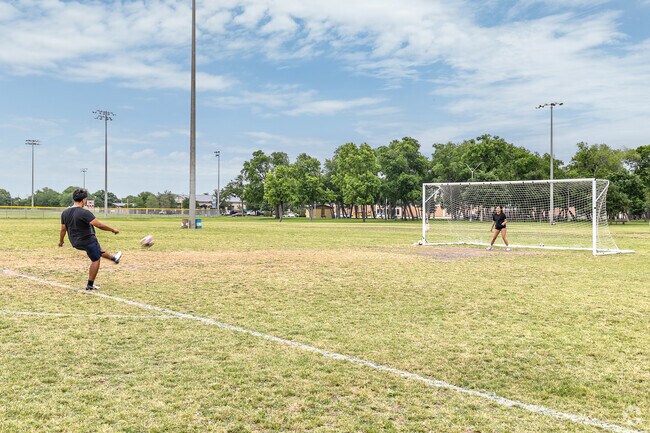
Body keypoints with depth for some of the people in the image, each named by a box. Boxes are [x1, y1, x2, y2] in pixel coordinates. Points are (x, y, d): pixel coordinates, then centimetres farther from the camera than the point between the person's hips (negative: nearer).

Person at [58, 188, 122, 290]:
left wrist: (61, 241, 21)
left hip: (75, 242, 8)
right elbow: (99, 225, -27)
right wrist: (113, 230, -16)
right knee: (95, 260, 9)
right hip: (88, 241, -8)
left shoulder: (65, 213, -2)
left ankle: (113, 258, 52)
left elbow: (63, 229, 5)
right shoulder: (84, 213, -25)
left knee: (98, 249, 31)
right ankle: (90, 285, 13)